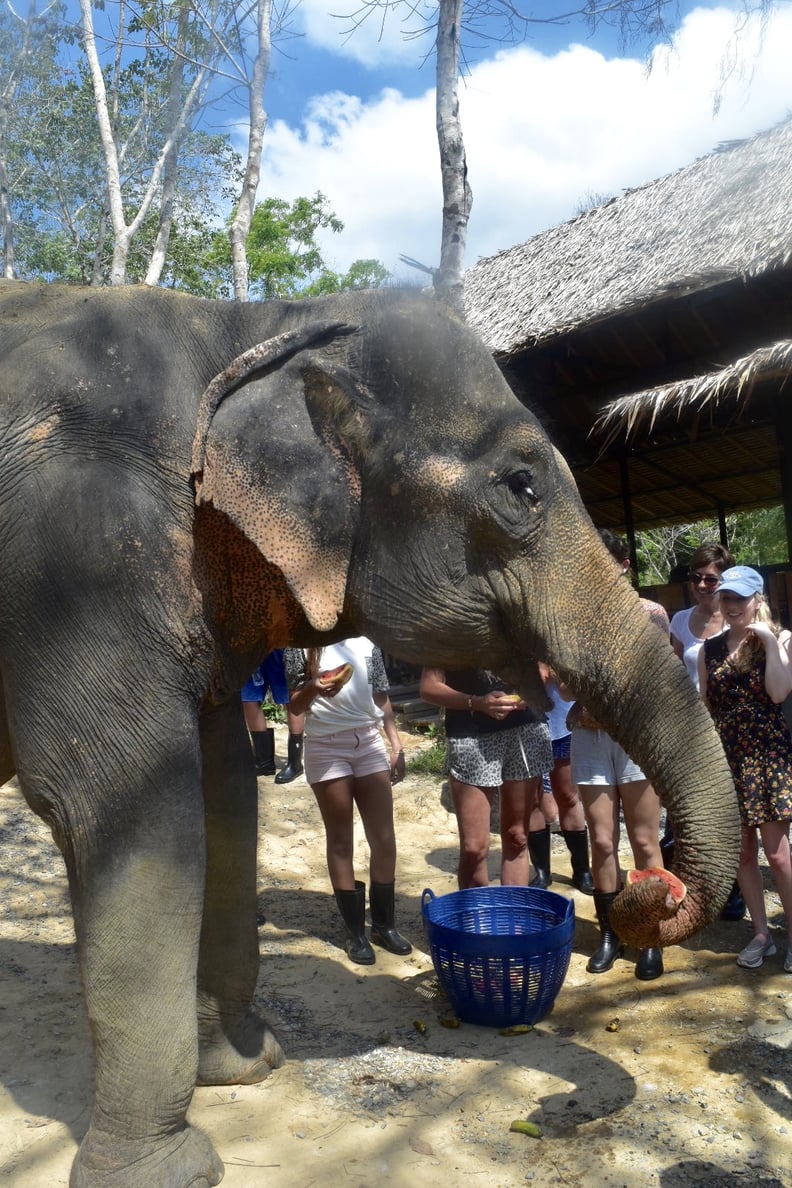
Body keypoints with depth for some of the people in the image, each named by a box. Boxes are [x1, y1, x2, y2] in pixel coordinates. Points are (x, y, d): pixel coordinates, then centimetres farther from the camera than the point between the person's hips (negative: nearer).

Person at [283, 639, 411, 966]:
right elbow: (296, 705, -2)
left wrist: (396, 745, 7)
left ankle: (384, 923, 19)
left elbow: (381, 696, 12)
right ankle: (355, 931, 14)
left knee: (384, 839, 4)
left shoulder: (366, 641, 8)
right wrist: (313, 689, -23)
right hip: (326, 748, -3)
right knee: (340, 842, 4)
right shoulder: (302, 645, -2)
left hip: (369, 742, 3)